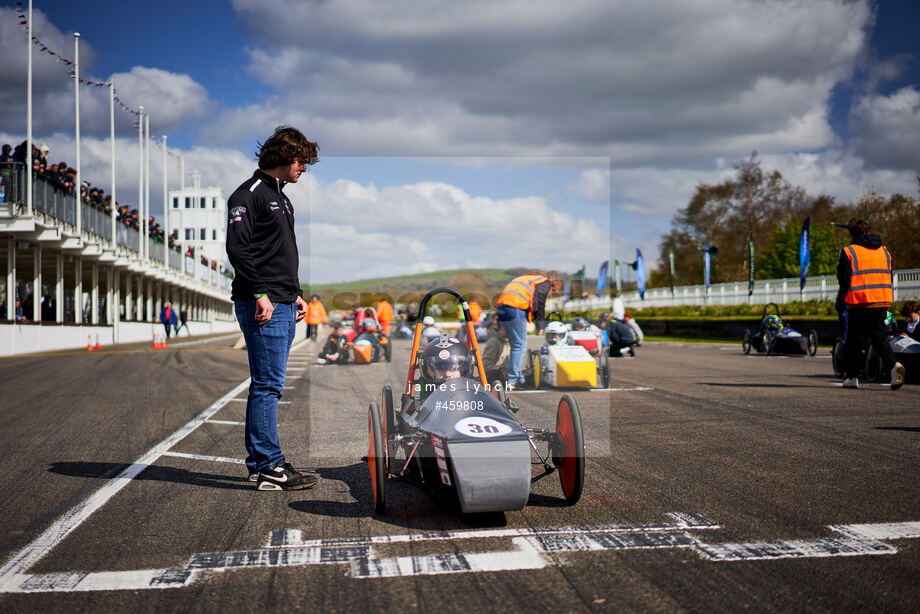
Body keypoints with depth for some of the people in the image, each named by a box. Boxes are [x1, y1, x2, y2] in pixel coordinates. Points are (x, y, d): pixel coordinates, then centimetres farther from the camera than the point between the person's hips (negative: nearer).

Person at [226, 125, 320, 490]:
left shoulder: (281, 197, 23)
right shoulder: (249, 194, -7)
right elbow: (237, 248, -16)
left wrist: (296, 294, 22)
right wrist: (260, 294, -21)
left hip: (282, 306, 10)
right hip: (261, 306, -10)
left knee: (268, 384, 11)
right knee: (268, 385, -9)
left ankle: (260, 461, 17)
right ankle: (269, 467, -6)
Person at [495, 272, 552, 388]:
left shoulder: (524, 278, 36)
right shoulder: (545, 283, 13)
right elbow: (539, 302, -2)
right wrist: (539, 326, 0)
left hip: (501, 306, 8)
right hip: (515, 308, -8)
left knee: (515, 345, 15)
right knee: (519, 345, -4)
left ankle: (519, 377, 16)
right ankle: (512, 380, -8)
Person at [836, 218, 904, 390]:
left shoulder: (849, 252, -3)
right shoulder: (884, 251, 13)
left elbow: (844, 280, -5)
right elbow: (889, 277, 16)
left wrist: (840, 303, 6)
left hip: (860, 302, -4)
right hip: (883, 301, 4)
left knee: (854, 340, 6)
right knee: (880, 336, 8)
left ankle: (851, 376, 12)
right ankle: (893, 365, -17)